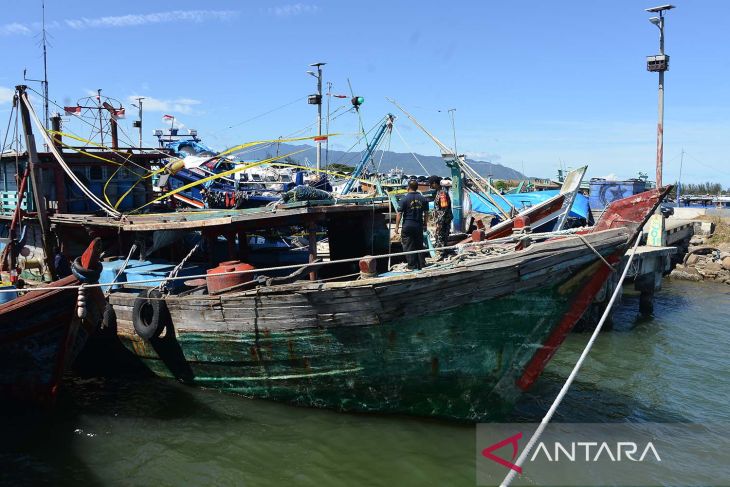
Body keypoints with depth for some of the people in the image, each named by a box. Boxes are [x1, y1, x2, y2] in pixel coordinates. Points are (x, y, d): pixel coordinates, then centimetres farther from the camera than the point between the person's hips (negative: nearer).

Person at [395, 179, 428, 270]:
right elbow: (426, 213, 8)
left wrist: (397, 226, -5)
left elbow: (399, 213, -11)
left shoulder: (405, 199, -10)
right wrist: (425, 224, 19)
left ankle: (413, 266, 4)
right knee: (420, 246, 14)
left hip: (407, 226, -4)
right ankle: (422, 265, 20)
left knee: (408, 246, 4)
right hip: (419, 226, 4)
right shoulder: (422, 199, 2)